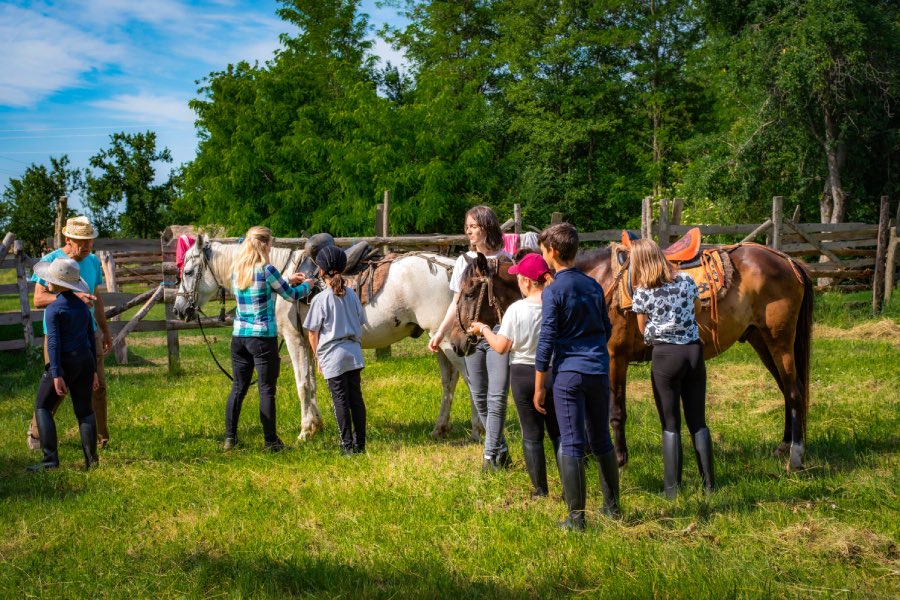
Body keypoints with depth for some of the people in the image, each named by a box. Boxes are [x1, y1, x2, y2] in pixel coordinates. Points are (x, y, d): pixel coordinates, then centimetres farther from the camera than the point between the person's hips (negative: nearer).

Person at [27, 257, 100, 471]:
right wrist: (93, 370, 19)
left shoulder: (53, 309, -11)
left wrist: (56, 375, -17)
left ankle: (50, 458, -4)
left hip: (64, 362, -6)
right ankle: (91, 459, 6)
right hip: (85, 360, 6)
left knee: (42, 406, 5)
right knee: (84, 410, 11)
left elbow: (54, 343, -15)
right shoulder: (82, 305, 10)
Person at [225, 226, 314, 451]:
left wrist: (288, 280, 25)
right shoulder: (267, 270, -13)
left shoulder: (237, 271, 7)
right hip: (263, 337, -6)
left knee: (238, 388, 12)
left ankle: (230, 438, 13)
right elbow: (292, 296, -2)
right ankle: (270, 441, 5)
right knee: (267, 390, 1)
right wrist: (307, 286, 18)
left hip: (239, 336, 6)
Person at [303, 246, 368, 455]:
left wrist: (318, 359, 5)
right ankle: (360, 443, 16)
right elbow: (360, 325, 11)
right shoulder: (352, 295, 4)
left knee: (341, 400, 1)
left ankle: (348, 445, 6)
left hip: (332, 356, -5)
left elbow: (313, 334, -7)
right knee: (356, 397, 10)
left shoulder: (320, 299, -11)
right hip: (354, 353, 5)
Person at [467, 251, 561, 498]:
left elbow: (501, 347, -11)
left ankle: (540, 489, 14)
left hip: (523, 374, -2)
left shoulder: (516, 309, -15)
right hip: (554, 374, 2)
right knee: (558, 432, 14)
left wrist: (483, 329, 4)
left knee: (532, 435, 9)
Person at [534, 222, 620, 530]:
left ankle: (576, 516, 2)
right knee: (602, 441, 17)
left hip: (569, 374, -5)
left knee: (572, 445, -1)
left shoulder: (553, 291, -11)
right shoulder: (594, 286, 7)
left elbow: (546, 341, -12)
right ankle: (612, 505, 27)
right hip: (600, 371, 6)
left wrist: (539, 387, -7)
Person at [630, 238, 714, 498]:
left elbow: (643, 330, 3)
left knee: (670, 425, 5)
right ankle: (709, 482, 16)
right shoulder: (687, 281, 0)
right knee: (698, 421, 13)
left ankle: (672, 487, 6)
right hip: (694, 351, 3)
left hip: (665, 356, -3)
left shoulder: (642, 293, -9)